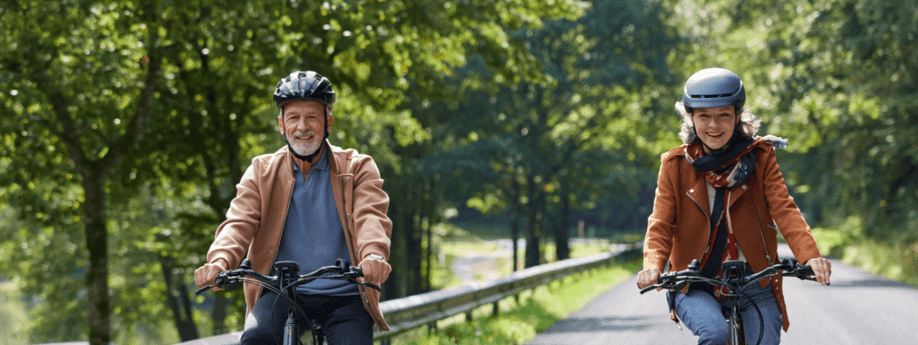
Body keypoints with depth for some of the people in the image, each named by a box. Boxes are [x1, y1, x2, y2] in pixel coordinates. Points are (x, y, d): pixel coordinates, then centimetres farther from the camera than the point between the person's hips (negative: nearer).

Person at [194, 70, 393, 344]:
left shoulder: (358, 168, 7)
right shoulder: (262, 171, 11)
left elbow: (370, 217, -10)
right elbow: (239, 222, -3)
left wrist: (373, 255, -35)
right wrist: (220, 261, -26)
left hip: (344, 297, 0)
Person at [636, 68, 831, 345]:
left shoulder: (759, 158, 3)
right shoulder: (675, 165, 3)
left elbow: (784, 209, -9)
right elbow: (661, 224, -3)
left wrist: (810, 256, -28)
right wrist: (653, 266, -26)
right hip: (695, 288, -1)